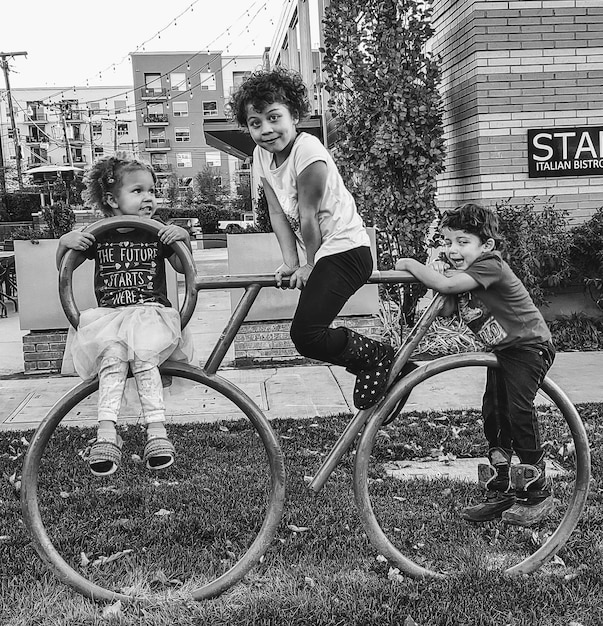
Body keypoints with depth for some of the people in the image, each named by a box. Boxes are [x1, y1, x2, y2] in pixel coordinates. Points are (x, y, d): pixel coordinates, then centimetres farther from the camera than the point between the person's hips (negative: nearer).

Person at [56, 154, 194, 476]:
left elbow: (183, 267, 12)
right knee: (112, 358, -29)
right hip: (109, 315, 1)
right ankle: (106, 431, -37)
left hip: (152, 312, 0)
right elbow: (63, 267, 16)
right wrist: (64, 242, -5)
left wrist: (184, 239, -7)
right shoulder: (97, 235, 10)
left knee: (143, 357, -29)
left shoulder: (158, 233, 10)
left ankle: (157, 429, -33)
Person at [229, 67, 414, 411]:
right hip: (321, 253, 9)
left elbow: (308, 216, -16)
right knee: (309, 334, 15)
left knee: (306, 336, -20)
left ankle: (379, 356, -1)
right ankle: (369, 366, 31)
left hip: (345, 248, -9)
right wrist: (291, 263, -2)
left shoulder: (308, 150, -21)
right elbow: (277, 212, 5)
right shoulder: (262, 154, 4)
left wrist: (308, 265, -8)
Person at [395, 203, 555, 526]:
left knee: (519, 409, -16)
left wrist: (410, 264, -26)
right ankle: (500, 492, 13)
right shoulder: (457, 269, 0)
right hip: (502, 348, 9)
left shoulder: (490, 266, -27)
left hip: (530, 345, -9)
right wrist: (416, 270, -19)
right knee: (493, 412, 5)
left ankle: (537, 491, -2)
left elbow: (445, 284, -39)